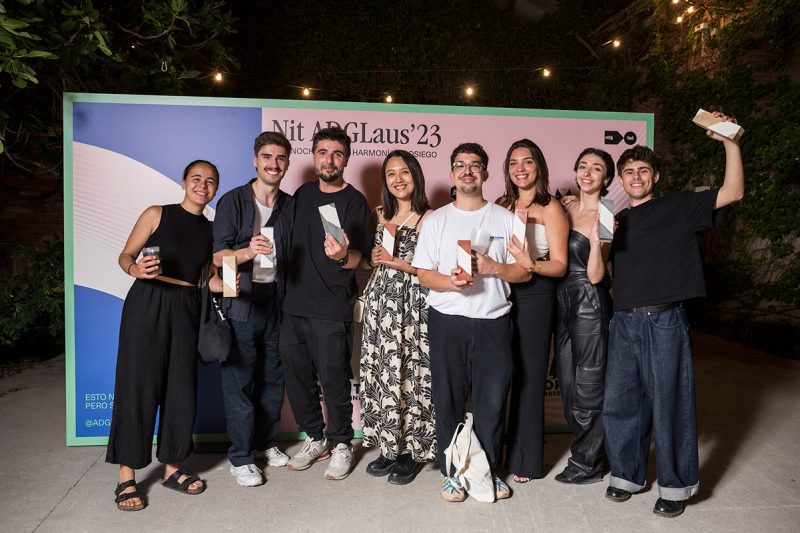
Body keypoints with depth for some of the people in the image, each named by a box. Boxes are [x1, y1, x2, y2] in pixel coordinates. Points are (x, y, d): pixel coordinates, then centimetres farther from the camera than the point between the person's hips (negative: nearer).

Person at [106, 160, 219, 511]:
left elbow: (207, 277, 12)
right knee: (138, 386, -2)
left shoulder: (210, 230, 12)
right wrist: (135, 269, -22)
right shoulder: (157, 214, 1)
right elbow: (125, 255, -1)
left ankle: (171, 468, 21)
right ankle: (127, 478, 10)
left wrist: (226, 284, -8)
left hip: (186, 309, 4)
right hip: (147, 304, -4)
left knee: (181, 389, 6)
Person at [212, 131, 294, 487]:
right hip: (241, 302, -4)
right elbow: (218, 256, -8)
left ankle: (265, 443, 28)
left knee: (273, 376, 11)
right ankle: (240, 458, 13)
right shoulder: (232, 201, -3)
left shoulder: (290, 205, 9)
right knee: (239, 380, 0)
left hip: (277, 301, 4)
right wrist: (249, 251, -27)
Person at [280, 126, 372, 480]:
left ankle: (341, 445, 21)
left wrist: (341, 255, -32)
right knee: (297, 376, 11)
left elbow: (357, 258, -11)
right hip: (293, 304, 6)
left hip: (331, 309, -5)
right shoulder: (303, 194, 12)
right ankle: (314, 439, 30)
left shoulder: (354, 201, -5)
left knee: (334, 379, 0)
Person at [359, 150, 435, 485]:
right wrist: (374, 259, 3)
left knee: (409, 373, -2)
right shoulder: (381, 216, 14)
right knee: (381, 372, 7)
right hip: (380, 300, 6)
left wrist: (405, 265, -15)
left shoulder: (429, 218, -4)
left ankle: (413, 451, 14)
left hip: (413, 303, -5)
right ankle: (389, 446, 21)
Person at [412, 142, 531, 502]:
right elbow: (423, 274, 2)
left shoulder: (505, 219, 8)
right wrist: (451, 282, -18)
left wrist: (493, 268, -13)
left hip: (493, 321, 0)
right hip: (447, 322, 0)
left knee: (492, 401, 5)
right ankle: (452, 472, 21)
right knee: (448, 401, 5)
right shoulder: (436, 220, 8)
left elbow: (524, 272, 6)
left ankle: (489, 471, 23)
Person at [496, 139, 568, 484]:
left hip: (534, 296, -4)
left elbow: (559, 265, -8)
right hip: (501, 292, 5)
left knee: (528, 376, 2)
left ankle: (526, 460, 17)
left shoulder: (550, 209, -3)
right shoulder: (501, 206, 13)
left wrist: (531, 265, -26)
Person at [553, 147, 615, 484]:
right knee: (568, 380, 16)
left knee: (588, 383, 5)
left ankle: (588, 463, 22)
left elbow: (595, 275, -16)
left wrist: (596, 238, -29)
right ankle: (595, 452, 35)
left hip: (589, 304, -7)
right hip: (563, 301, 7)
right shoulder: (565, 208, 9)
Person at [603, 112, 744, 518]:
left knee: (668, 403, 3)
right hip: (624, 321, 4)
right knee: (619, 402, 9)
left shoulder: (678, 207, 4)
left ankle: (675, 485, 21)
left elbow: (733, 192, -6)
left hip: (664, 321, -4)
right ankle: (626, 474, 28)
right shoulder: (617, 220, 15)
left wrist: (729, 142, -13)